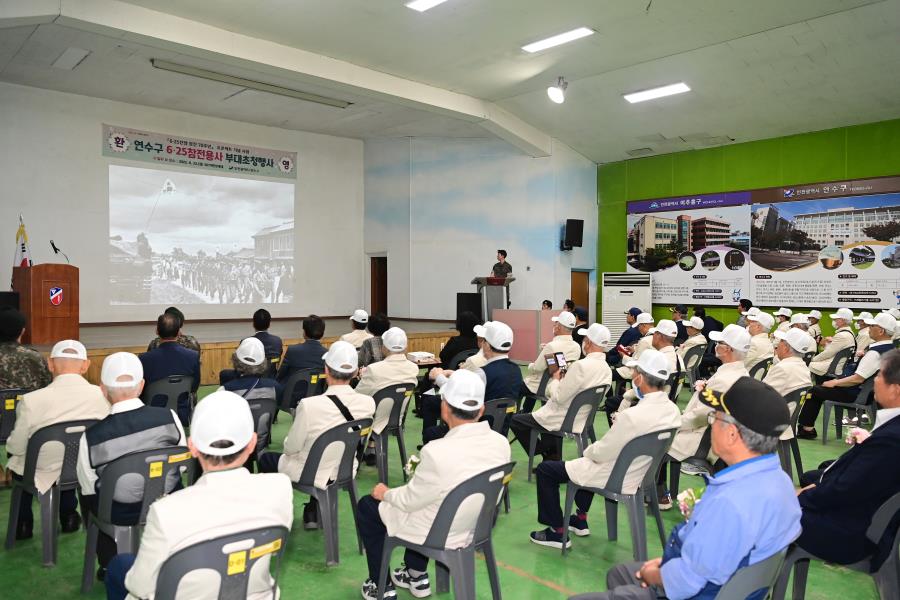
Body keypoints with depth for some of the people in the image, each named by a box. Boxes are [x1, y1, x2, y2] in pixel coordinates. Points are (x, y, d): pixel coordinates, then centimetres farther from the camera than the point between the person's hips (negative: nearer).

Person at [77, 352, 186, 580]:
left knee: (87, 493, 30)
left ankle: (109, 565, 40)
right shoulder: (169, 417, -18)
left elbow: (88, 488, -5)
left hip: (119, 515, -1)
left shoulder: (91, 437, -22)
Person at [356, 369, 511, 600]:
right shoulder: (501, 443, -14)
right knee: (416, 492, 31)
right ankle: (417, 576, 37)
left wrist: (386, 493, 3)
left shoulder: (437, 452, -33)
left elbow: (409, 500, -18)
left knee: (367, 506, 16)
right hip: (477, 528, 6)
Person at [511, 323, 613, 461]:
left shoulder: (580, 366, -28)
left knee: (513, 420, 4)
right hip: (582, 418, 9)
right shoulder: (607, 369, -1)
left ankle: (544, 453, 14)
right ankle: (553, 456, 34)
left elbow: (558, 397, -24)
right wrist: (565, 379, 7)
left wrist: (555, 379, -6)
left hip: (563, 420, -9)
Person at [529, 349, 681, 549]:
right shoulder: (672, 409, -9)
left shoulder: (633, 416, -34)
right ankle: (580, 520, 39)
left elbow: (601, 453, -22)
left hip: (615, 478, -8)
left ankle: (557, 532, 16)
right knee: (586, 460, 35)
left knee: (545, 469, 7)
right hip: (641, 472, 8)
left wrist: (588, 450, -2)